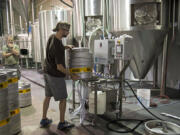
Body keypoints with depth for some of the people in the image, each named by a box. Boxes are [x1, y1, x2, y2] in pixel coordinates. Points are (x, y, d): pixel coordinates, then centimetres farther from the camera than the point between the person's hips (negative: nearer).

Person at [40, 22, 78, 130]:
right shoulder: (58, 48, -28)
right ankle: (62, 123, 17)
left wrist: (66, 47, 5)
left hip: (48, 72, 9)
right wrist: (72, 75, -15)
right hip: (56, 76, -9)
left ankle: (44, 120, 29)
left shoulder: (52, 37, -1)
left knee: (48, 96, 18)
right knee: (63, 99, 6)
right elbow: (60, 67, -26)